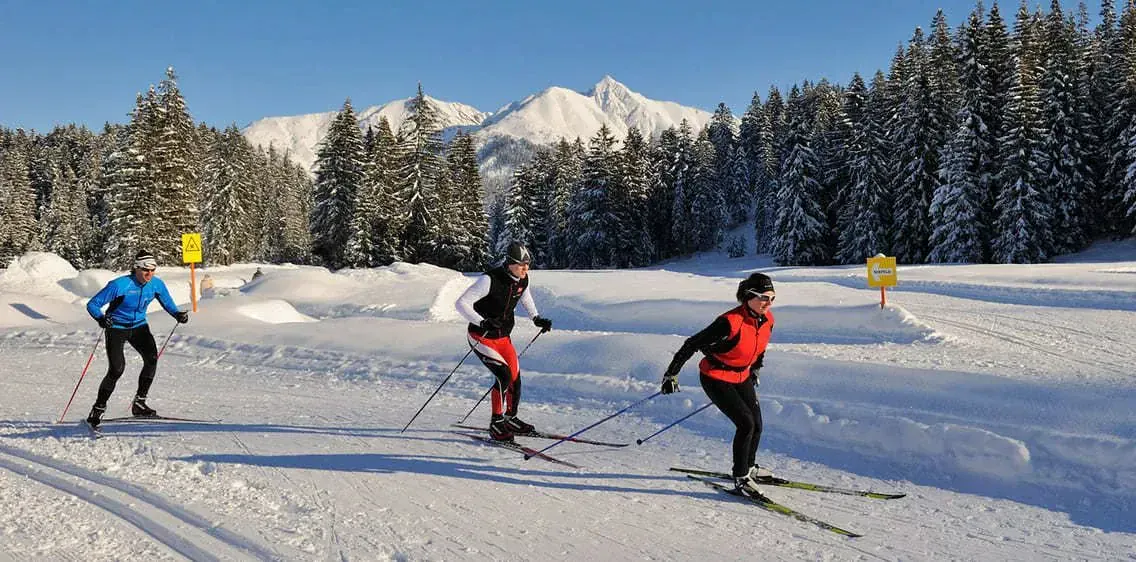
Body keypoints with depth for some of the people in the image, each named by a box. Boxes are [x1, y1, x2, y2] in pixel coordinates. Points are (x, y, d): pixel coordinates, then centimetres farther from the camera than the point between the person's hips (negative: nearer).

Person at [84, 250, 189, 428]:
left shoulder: (156, 284, -9)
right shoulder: (120, 285, -23)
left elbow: (168, 303, 9)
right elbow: (92, 304, -19)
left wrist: (178, 314, -12)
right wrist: (101, 318, -39)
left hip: (139, 326, 4)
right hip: (117, 328, -4)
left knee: (152, 358, -18)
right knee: (117, 368, -17)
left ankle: (139, 403, -5)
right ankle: (98, 408, 3)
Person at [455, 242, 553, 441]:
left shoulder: (522, 279, -5)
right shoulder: (490, 280, -26)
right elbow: (462, 303, -27)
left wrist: (536, 318, 7)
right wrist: (482, 322, -38)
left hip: (503, 338, 7)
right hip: (481, 337, -7)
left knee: (515, 380, 8)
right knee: (504, 375, -21)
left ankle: (510, 418, 32)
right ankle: (496, 425, -8)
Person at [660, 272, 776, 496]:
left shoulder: (767, 320, -8)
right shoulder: (731, 322, -31)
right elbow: (693, 344, -25)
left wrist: (755, 369, 26)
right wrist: (672, 373, -22)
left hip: (742, 377, 7)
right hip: (716, 378, -7)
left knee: (757, 425, 9)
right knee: (746, 423, -15)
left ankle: (749, 467, 35)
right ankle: (741, 477, 0)